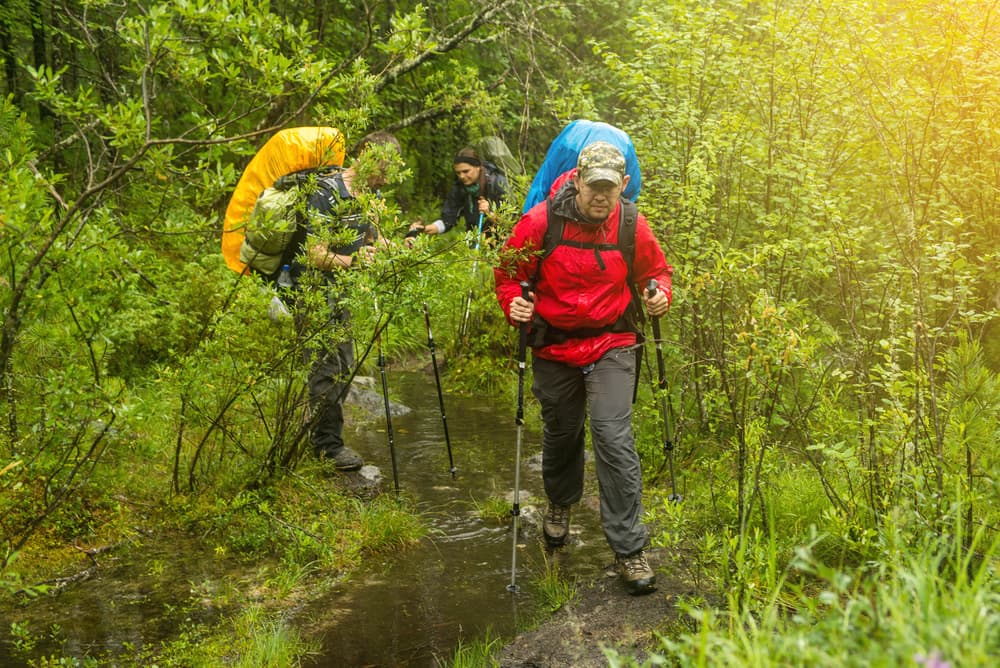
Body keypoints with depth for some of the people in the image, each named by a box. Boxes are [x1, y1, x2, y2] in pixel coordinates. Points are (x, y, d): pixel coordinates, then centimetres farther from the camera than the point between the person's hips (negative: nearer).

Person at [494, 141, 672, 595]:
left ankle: (629, 549, -2)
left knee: (614, 441, -12)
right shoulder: (542, 221, -14)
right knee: (561, 434, 19)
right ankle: (560, 503, 52)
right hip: (554, 348, 1)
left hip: (612, 346, -1)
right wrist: (513, 303, -18)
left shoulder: (632, 226, -8)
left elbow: (656, 270, 11)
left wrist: (660, 293, -10)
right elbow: (508, 272, 1)